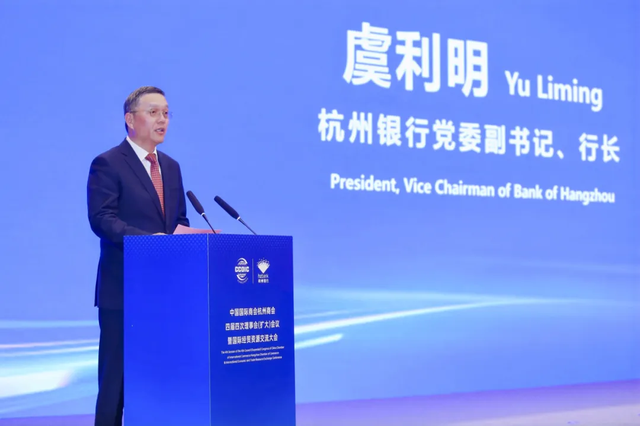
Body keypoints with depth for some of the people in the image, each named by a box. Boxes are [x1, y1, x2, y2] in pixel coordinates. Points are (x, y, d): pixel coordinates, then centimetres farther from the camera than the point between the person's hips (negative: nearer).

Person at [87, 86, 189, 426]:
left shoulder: (171, 166, 16)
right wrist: (149, 239, -26)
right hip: (124, 287, -6)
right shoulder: (108, 164, -5)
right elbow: (101, 219, -16)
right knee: (117, 372, 0)